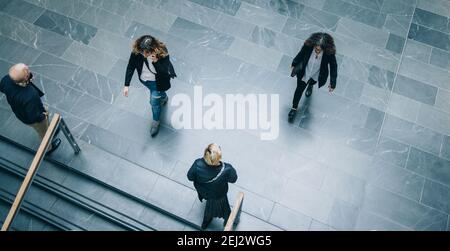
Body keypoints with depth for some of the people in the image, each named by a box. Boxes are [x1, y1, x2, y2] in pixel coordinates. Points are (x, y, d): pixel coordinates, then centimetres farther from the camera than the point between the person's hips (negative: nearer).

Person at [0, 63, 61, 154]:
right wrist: (44, 115, -13)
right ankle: (48, 148, 59)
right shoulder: (30, 96, -48)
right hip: (34, 119, -6)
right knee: (44, 133, 28)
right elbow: (33, 117, -34)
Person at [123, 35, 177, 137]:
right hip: (144, 79, 4)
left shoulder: (162, 53, -36)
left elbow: (165, 72, -34)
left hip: (157, 82, -4)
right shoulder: (136, 51, -29)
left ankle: (156, 122, 38)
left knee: (154, 101, 9)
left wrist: (156, 61, -53)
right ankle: (164, 97, 68)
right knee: (158, 94, 31)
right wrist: (127, 85, -22)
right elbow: (130, 67, -19)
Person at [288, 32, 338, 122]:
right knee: (299, 89, 16)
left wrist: (332, 83, -13)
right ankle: (294, 108, 39)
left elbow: (333, 67, -19)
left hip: (317, 75, 1)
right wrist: (294, 64, 6)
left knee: (312, 82, 35)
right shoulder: (308, 46, -33)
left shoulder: (330, 53, -36)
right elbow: (300, 55, -12)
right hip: (304, 72, 0)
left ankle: (310, 85, 74)